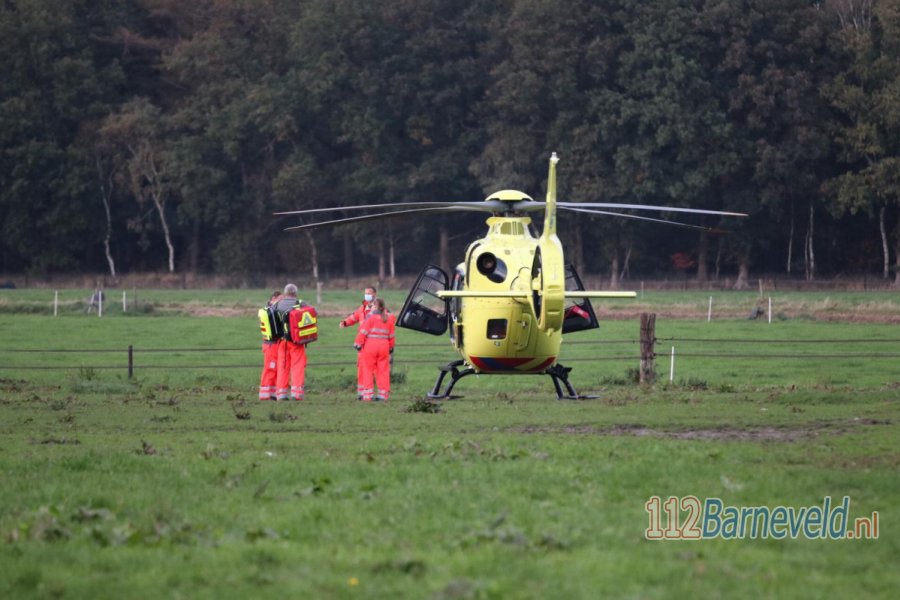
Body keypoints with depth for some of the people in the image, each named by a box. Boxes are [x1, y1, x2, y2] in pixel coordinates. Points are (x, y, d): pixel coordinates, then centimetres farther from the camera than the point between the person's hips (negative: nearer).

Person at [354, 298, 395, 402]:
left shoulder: (371, 316, -7)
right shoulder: (389, 318, 9)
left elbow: (363, 331, -11)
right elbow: (391, 335, 15)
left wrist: (358, 343, -6)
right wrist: (391, 347, 25)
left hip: (370, 345, -4)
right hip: (384, 346, 4)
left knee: (368, 370, 2)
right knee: (383, 371, 9)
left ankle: (368, 395, 0)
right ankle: (383, 395, 8)